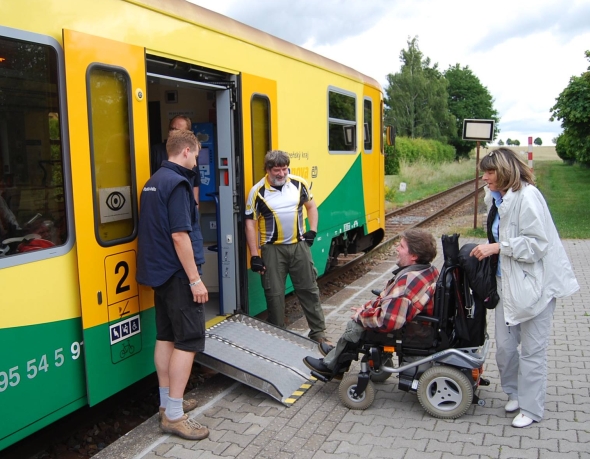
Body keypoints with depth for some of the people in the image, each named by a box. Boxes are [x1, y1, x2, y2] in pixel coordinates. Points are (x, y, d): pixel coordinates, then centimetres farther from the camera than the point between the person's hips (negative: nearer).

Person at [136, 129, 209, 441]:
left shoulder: (153, 181, 12)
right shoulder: (178, 183, -17)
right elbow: (180, 235, -23)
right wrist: (195, 279, -20)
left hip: (158, 271, 10)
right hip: (178, 274, -10)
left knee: (166, 336, 15)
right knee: (189, 340, -4)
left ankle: (167, 402, 26)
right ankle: (174, 415, 0)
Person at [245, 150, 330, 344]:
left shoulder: (299, 184, -1)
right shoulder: (258, 191, -9)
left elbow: (311, 206, 15)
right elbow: (250, 224, -6)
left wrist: (312, 230, 2)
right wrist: (255, 255, -9)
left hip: (299, 245, 3)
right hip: (272, 249, -2)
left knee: (309, 289, 9)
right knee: (274, 295, 5)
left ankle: (318, 332, 22)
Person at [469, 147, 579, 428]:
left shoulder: (527, 197, -19)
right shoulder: (496, 197, 7)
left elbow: (537, 244, -22)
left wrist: (498, 247, -22)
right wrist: (488, 249, 4)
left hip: (534, 284, -8)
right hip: (507, 282, 8)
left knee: (532, 349, 4)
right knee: (504, 345, 12)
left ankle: (531, 408, 18)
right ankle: (515, 392, 34)